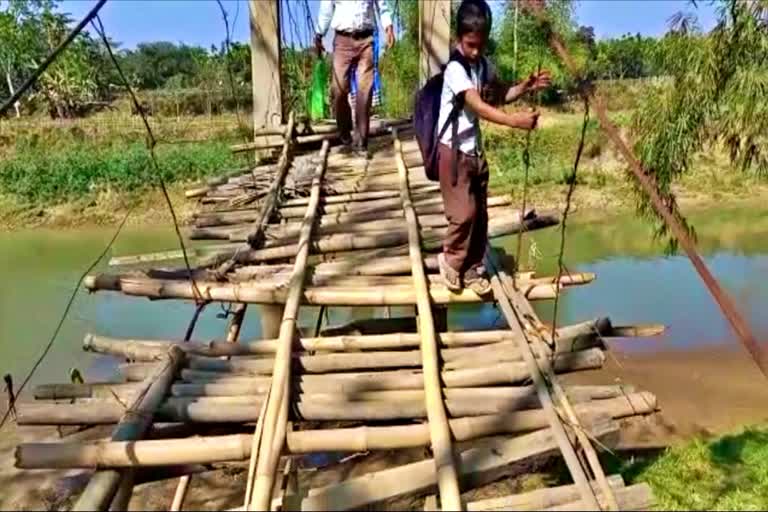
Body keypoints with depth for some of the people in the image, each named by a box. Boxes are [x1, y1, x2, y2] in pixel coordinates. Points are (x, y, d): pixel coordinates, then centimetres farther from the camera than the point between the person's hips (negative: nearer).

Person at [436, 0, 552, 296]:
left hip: (475, 149, 8)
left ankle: (472, 269, 22)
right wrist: (514, 121, -43)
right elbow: (478, 106, -32)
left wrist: (526, 87, 1)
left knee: (480, 214, 9)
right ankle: (451, 260, 14)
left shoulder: (484, 65, 5)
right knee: (464, 212, -10)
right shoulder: (455, 69, -20)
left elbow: (500, 95, 19)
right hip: (453, 150, -8)